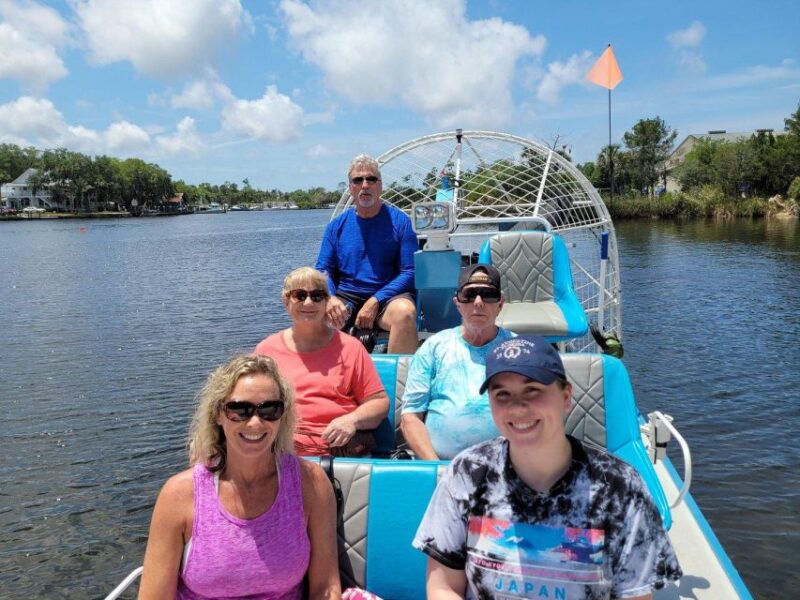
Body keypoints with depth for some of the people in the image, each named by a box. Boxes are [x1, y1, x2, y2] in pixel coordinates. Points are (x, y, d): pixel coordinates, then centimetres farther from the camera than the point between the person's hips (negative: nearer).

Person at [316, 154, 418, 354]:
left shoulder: (399, 221, 3)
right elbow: (323, 270, 8)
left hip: (387, 297, -2)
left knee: (404, 311, -36)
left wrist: (375, 301, -16)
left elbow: (409, 272, -3)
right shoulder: (337, 225, 11)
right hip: (346, 297, 2)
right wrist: (330, 298, -15)